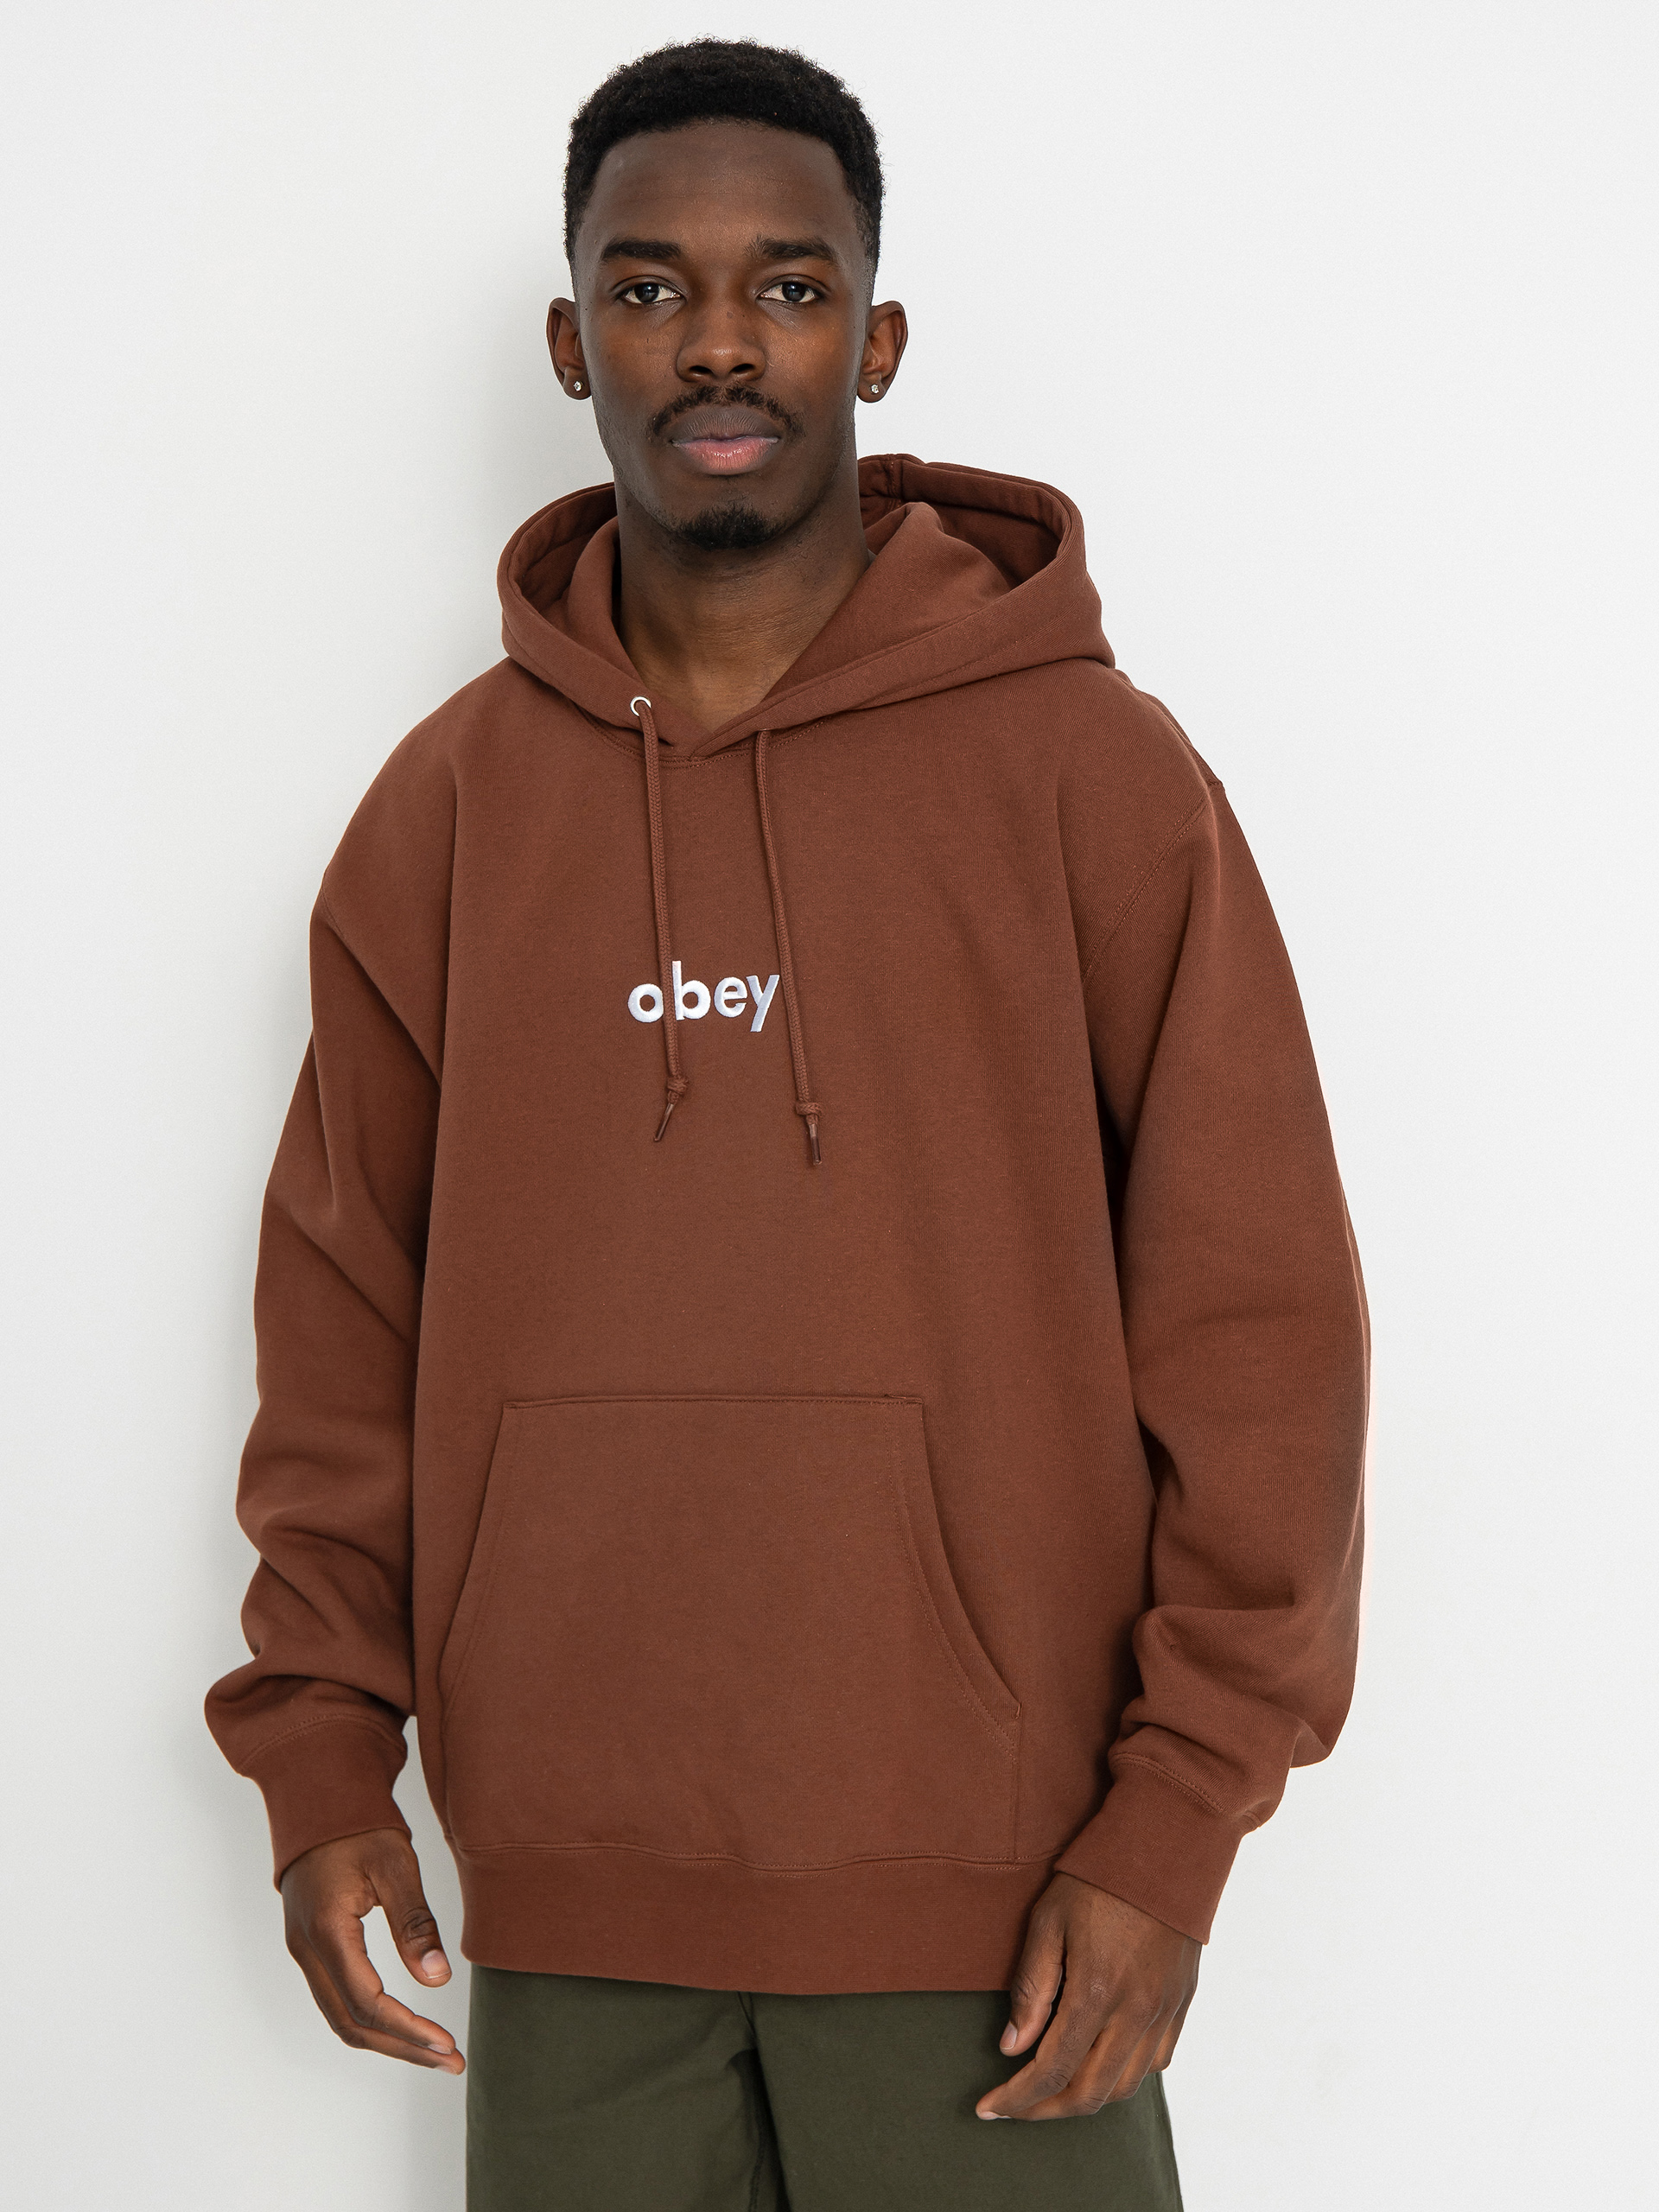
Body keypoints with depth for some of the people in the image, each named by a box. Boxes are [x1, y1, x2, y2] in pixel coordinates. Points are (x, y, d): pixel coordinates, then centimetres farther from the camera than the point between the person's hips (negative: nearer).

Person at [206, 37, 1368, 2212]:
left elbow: (1255, 1307, -4)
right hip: (569, 1899, 3)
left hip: (984, 1895, -2)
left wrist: (1177, 1815, -9)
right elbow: (348, 1306, 10)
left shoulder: (1089, 768, -3)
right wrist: (322, 1751, 3)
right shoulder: (451, 804, 6)